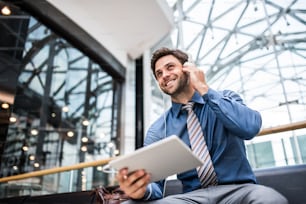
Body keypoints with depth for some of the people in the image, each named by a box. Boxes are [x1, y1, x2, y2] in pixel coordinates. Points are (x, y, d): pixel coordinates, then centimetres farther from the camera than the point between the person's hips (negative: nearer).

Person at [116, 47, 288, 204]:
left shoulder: (226, 98, 7)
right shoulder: (158, 130, 7)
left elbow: (251, 127, -15)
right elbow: (153, 182, -3)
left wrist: (204, 89, -10)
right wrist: (141, 189, -28)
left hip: (237, 190, 0)